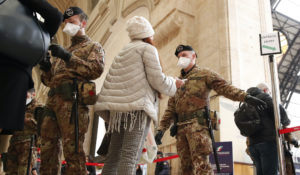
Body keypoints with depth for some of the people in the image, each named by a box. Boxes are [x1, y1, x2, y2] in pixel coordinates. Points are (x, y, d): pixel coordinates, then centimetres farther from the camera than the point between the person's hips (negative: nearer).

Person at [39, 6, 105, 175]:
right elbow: (49, 80, 28)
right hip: (53, 101, 7)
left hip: (72, 101, -7)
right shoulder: (64, 50, 32)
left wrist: (68, 56, -14)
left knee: (72, 148, -10)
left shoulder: (93, 46, 13)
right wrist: (46, 67, 6)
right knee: (48, 148, 5)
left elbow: (96, 69, -9)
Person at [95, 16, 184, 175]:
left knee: (114, 155, 6)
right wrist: (174, 84, 12)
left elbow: (109, 83, 19)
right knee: (130, 156, -13)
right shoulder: (147, 48, 5)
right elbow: (157, 79, -4)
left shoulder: (122, 52, 26)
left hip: (119, 107, 7)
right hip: (138, 106, -7)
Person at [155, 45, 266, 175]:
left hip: (197, 124, -6)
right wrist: (161, 128, 10)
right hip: (180, 127, 6)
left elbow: (224, 87, -3)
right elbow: (170, 109, 21)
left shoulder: (204, 74, 11)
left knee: (200, 164, -16)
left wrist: (245, 97, -18)